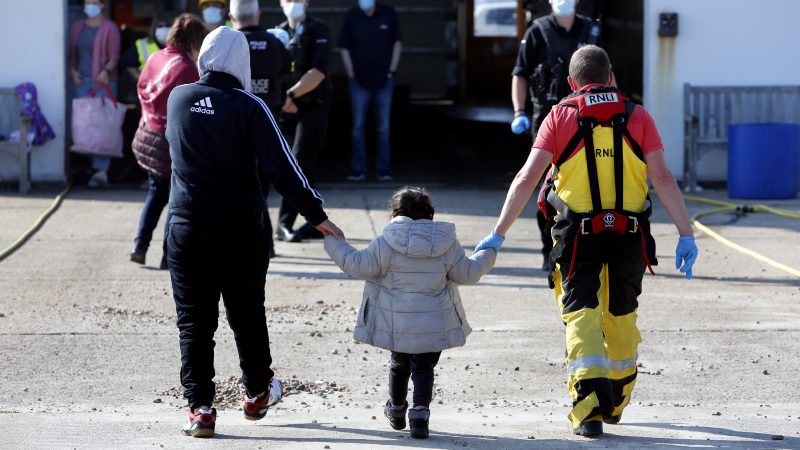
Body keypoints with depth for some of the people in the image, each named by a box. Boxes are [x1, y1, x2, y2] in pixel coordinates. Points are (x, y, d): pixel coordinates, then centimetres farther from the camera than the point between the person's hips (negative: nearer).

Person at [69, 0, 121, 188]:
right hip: (82, 81, 5)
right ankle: (91, 163, 11)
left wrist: (106, 71, -21)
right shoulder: (77, 27, 14)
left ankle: (101, 170, -16)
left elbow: (114, 56, -4)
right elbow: (72, 53, 19)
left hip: (103, 81, -5)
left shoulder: (110, 28, -1)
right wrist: (73, 70, 2)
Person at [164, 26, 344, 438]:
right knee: (247, 315, 15)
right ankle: (257, 394, 30)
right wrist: (317, 215, -11)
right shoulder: (249, 107, -11)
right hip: (240, 230, -1)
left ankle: (199, 407, -1)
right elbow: (281, 167, -15)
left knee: (194, 320, 4)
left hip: (187, 229, 1)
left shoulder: (178, 98, 0)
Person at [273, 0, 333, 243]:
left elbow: (318, 72, -15)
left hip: (313, 106, -5)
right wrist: (280, 98, -10)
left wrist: (291, 94, -24)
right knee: (303, 168, 7)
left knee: (299, 165, -10)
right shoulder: (278, 33, 11)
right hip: (288, 108, 5)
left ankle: (284, 223, -8)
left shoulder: (318, 31, -4)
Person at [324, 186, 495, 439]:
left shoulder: (387, 243, -10)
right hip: (434, 326, 0)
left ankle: (397, 410, 38)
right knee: (424, 368, 6)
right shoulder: (446, 243, -3)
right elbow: (466, 273, 5)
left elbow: (358, 265, -7)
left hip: (397, 325, 0)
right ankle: (420, 412, -13)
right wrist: (488, 255, 23)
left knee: (400, 363, 21)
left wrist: (334, 244, 7)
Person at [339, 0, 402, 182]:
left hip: (384, 81, 0)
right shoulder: (351, 17, -4)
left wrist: (392, 71, 0)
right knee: (358, 126, 1)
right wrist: (351, 72, -4)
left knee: (384, 127, 4)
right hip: (360, 82, 0)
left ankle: (384, 169, 8)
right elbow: (344, 48, 2)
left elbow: (397, 43, 5)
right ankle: (358, 169, 6)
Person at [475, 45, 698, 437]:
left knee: (582, 316, 1)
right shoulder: (637, 117, 2)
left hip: (579, 236, -2)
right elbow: (663, 178, -6)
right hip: (630, 235, 2)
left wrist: (498, 234, -5)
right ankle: (615, 401, 32)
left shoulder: (560, 117, -1)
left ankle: (589, 407, -16)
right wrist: (686, 234, -4)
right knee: (621, 315, 19)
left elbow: (526, 179, -7)